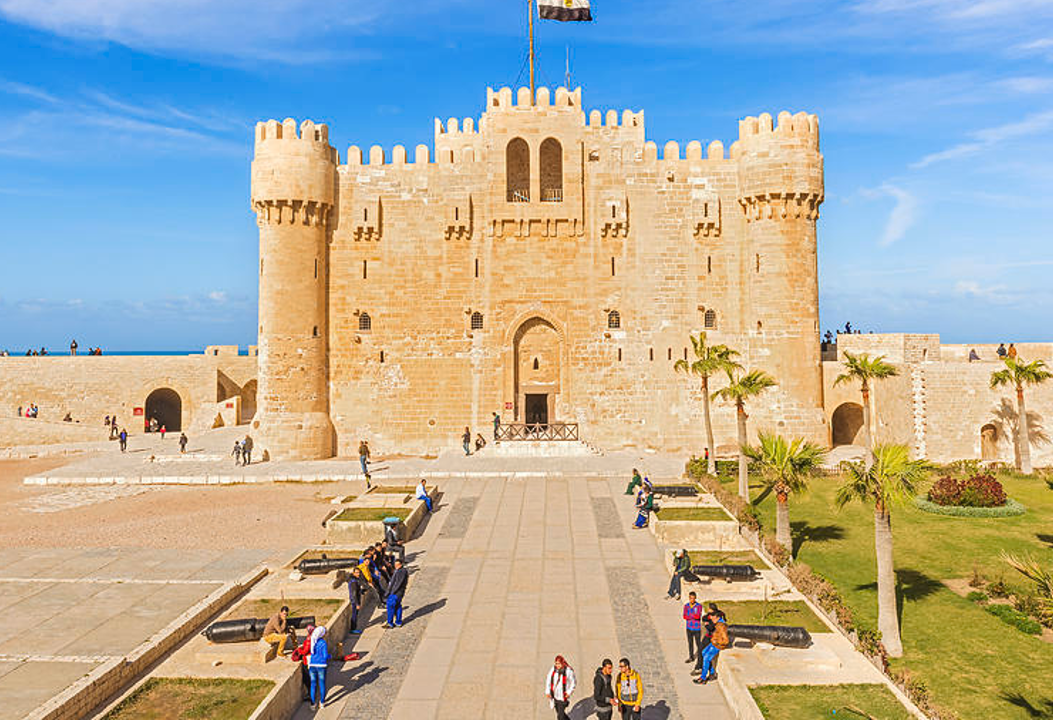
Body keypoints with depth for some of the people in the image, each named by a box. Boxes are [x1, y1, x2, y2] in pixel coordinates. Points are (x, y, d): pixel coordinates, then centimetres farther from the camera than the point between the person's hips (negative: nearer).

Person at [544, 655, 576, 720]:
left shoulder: (568, 671, -12)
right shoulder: (553, 669, -2)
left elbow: (573, 683, -3)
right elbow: (548, 680, 7)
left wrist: (569, 692, -15)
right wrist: (547, 691, -1)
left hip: (563, 696, -5)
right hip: (554, 696, 5)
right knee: (559, 713, 19)